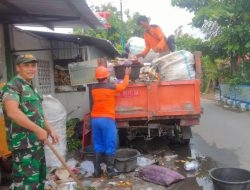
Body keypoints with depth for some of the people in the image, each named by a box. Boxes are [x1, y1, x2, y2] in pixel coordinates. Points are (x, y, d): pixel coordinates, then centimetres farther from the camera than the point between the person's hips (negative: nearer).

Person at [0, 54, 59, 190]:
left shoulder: (31, 88, 17)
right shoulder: (12, 86, -12)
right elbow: (12, 112, -29)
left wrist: (50, 130, 17)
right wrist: (38, 129, -26)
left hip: (36, 142, 10)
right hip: (24, 143, -10)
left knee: (39, 177, 19)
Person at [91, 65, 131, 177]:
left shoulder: (93, 88, 6)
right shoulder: (111, 87, -7)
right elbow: (124, 85, 11)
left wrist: (107, 83, 43)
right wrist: (127, 74, 26)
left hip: (95, 119, 5)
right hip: (107, 119, -5)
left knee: (98, 145, 13)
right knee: (110, 146, 4)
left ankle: (97, 170, 17)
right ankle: (110, 170, 9)